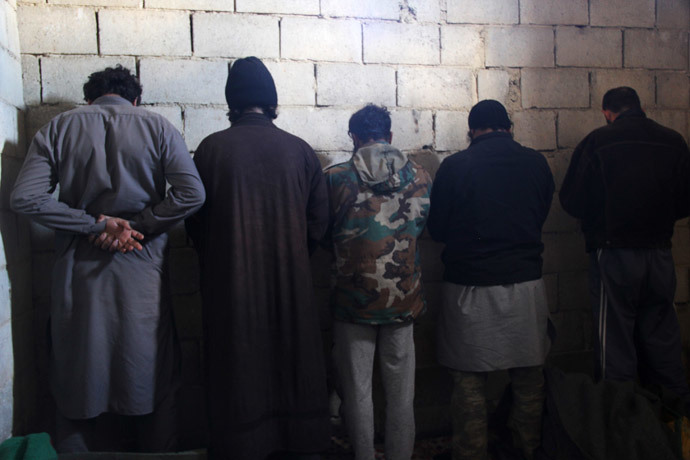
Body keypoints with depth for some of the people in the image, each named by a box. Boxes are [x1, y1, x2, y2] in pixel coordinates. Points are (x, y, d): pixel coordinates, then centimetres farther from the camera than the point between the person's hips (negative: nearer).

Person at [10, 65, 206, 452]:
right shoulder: (156, 127, 1)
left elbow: (25, 198, -6)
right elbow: (191, 193, -11)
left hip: (79, 272, 1)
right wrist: (137, 226, -8)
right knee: (153, 382, 11)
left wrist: (95, 224, -6)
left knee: (81, 381, 13)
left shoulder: (59, 127, 4)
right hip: (143, 273, -1)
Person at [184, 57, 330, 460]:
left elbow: (196, 221, 0)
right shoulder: (300, 150, -2)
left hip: (231, 284, -1)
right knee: (293, 368, 15)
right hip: (290, 284, 2)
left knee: (238, 371, 11)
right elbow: (319, 220, 2)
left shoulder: (211, 148, -7)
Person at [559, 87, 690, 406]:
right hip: (660, 255, 4)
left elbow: (572, 202, -8)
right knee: (662, 341, 16)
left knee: (615, 345, 4)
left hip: (614, 256, -4)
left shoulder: (597, 142, -9)